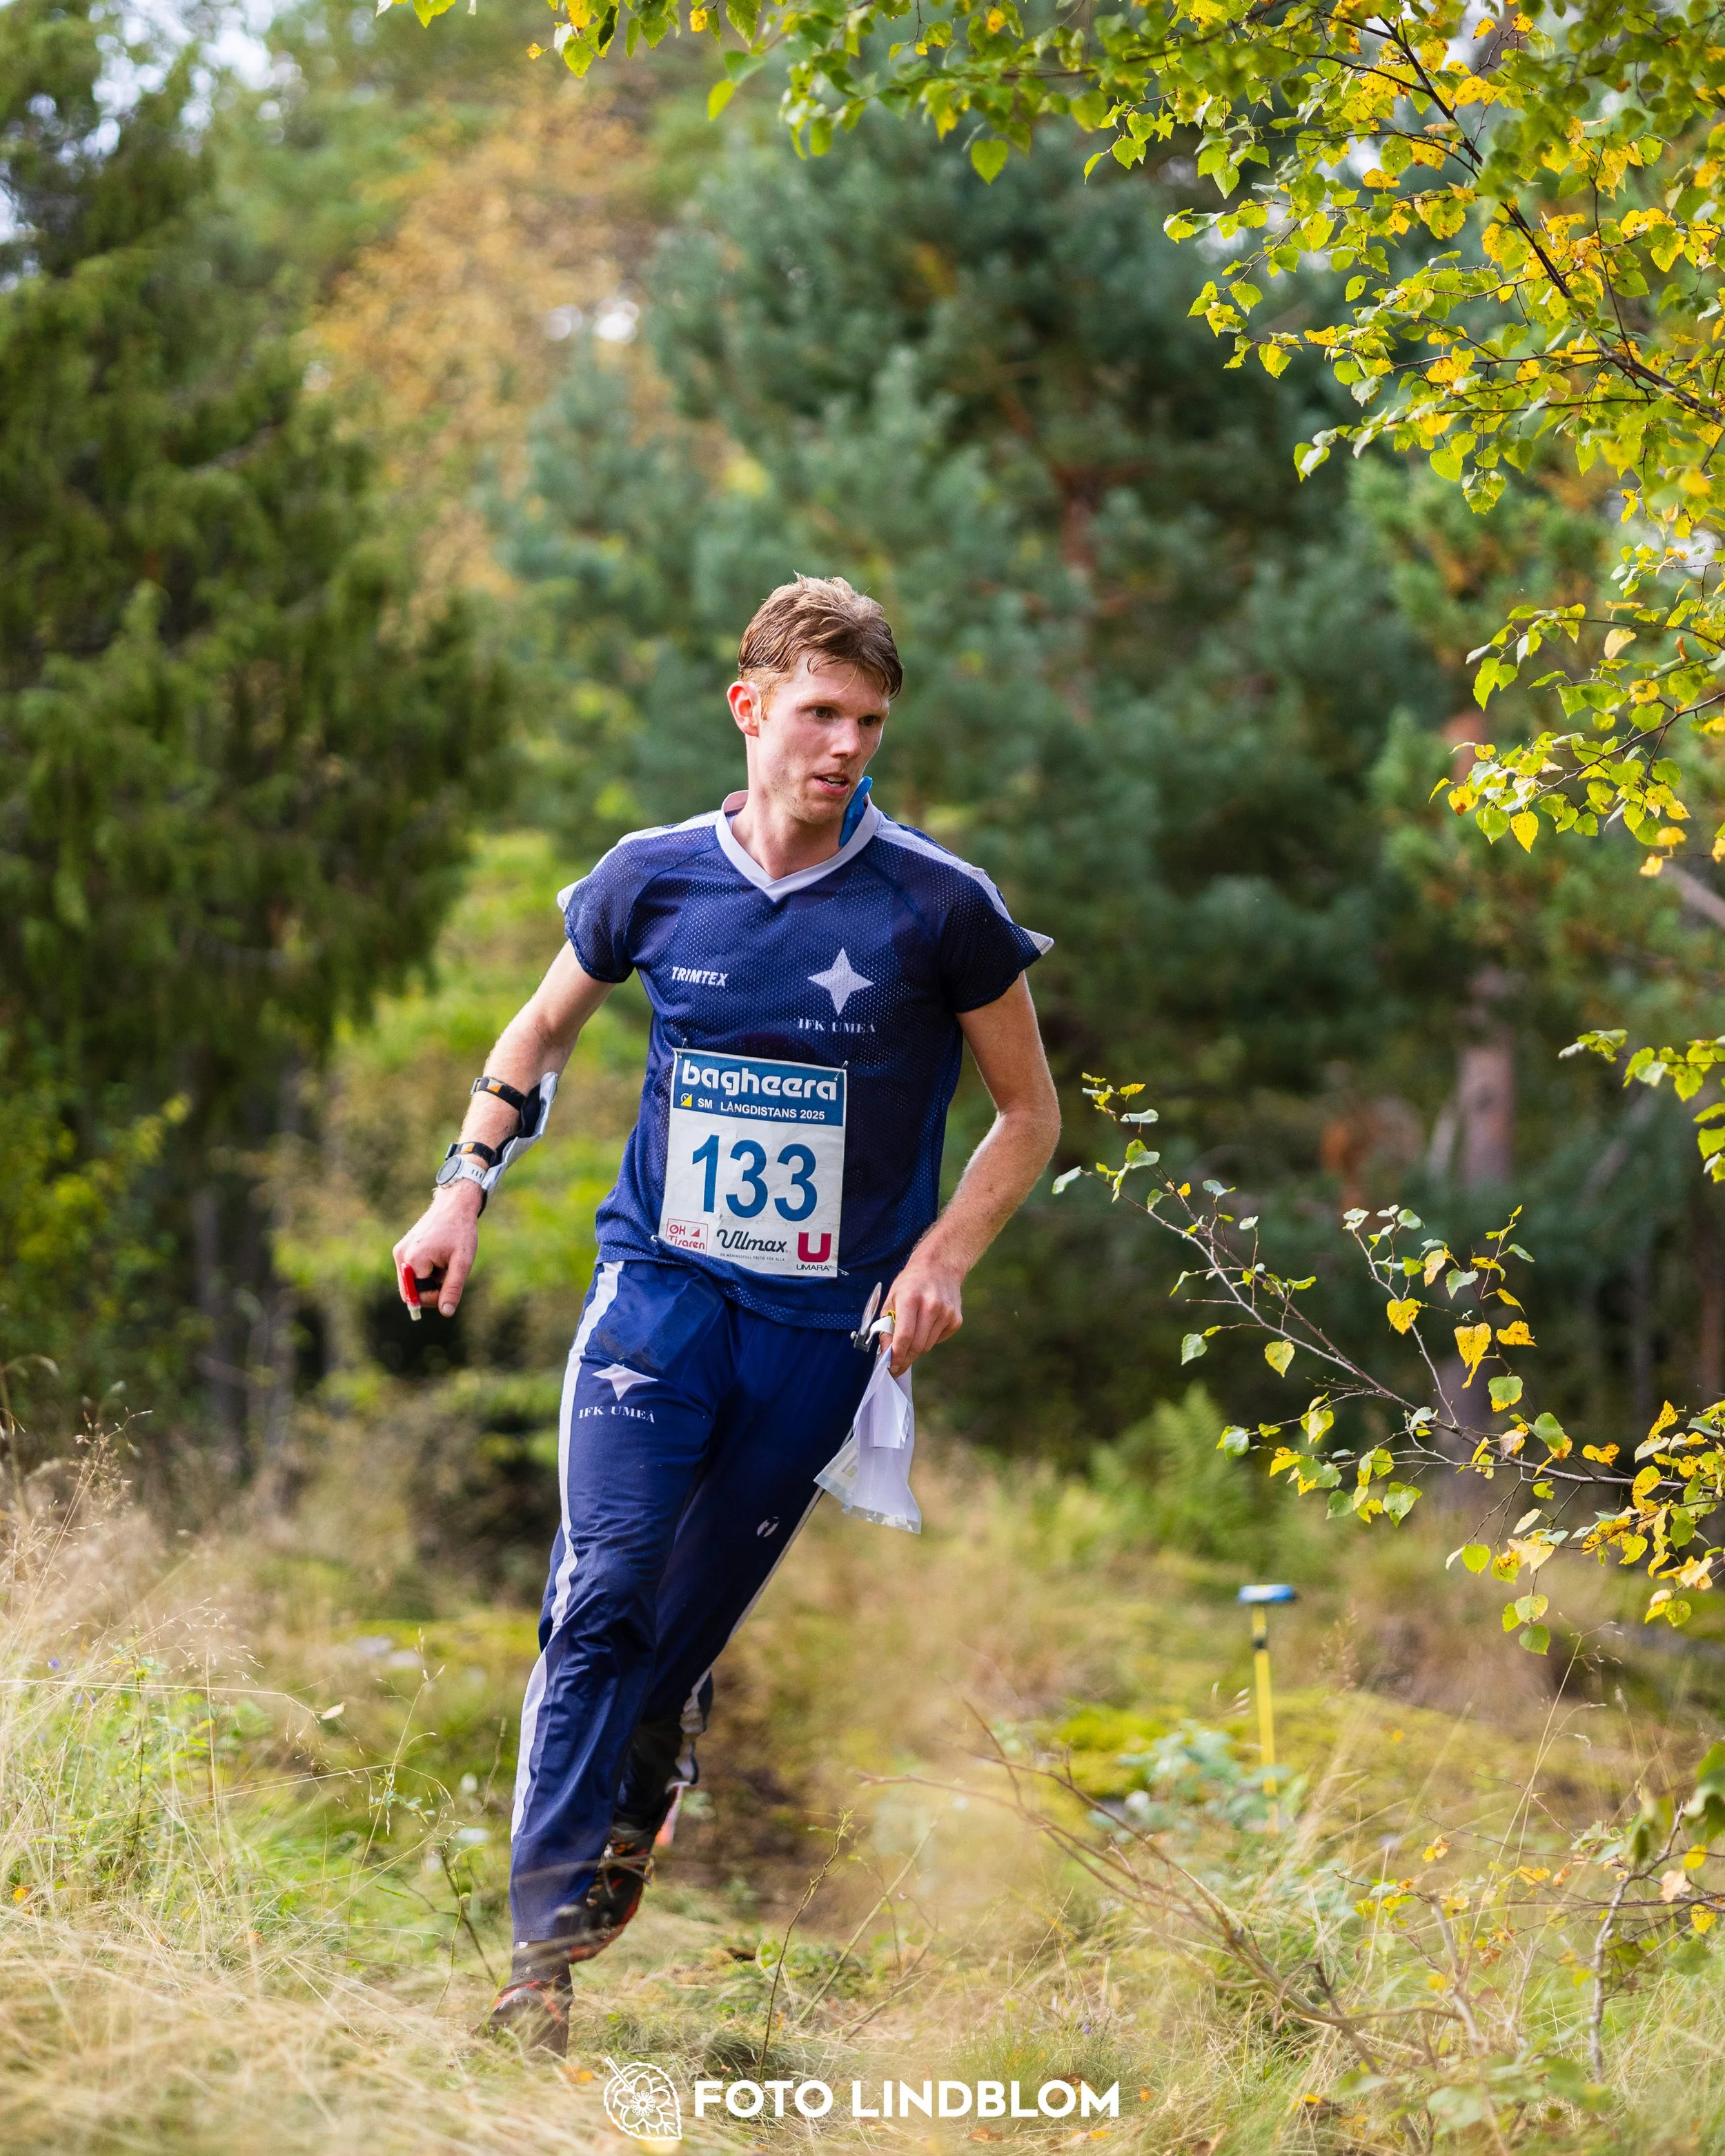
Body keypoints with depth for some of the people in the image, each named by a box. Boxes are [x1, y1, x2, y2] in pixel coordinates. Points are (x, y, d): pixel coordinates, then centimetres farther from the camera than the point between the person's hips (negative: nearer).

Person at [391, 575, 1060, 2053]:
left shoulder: (939, 908, -4)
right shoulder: (655, 878, 1)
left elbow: (1031, 1114, 6)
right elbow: (544, 1030, 20)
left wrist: (943, 1259, -8)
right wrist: (465, 1187, 11)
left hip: (821, 1324, 0)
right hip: (659, 1286, 0)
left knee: (694, 1624, 2)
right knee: (604, 1594, -14)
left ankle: (633, 1817, 30)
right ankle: (547, 1939, -16)